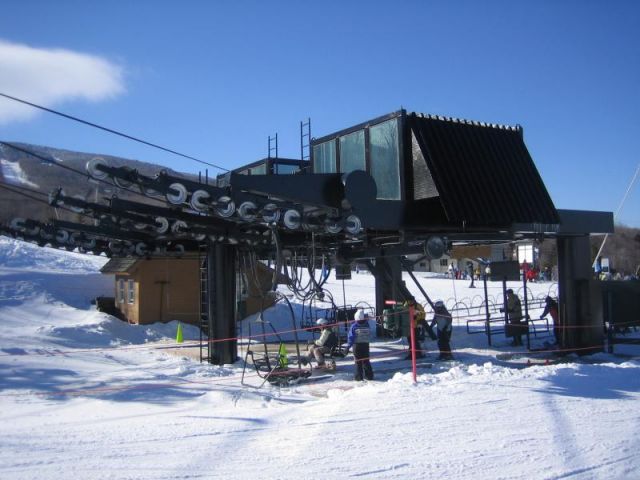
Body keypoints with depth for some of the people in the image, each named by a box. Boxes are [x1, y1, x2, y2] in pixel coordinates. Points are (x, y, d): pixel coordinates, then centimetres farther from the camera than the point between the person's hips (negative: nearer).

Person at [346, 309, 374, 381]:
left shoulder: (354, 326, -13)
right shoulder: (367, 325, -3)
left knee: (358, 361, 4)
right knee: (366, 360, 13)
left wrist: (348, 346, -5)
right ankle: (369, 375, 16)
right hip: (366, 345, 3)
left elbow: (351, 337, -11)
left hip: (357, 345, -3)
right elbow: (369, 336, 7)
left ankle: (358, 376, 5)